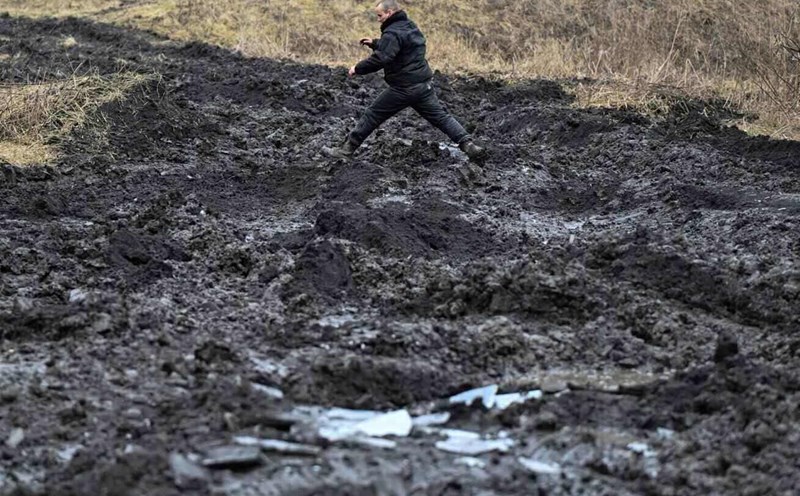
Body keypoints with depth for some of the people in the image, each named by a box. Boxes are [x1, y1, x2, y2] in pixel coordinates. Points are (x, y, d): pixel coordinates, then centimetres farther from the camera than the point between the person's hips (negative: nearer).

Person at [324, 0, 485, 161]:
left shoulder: (393, 33, -16)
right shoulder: (410, 26, 14)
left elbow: (381, 59, -28)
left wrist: (357, 68, -17)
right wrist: (374, 43, 21)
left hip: (403, 88, -8)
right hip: (424, 85, 8)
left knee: (372, 115, 2)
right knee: (441, 116, 9)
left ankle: (347, 149, 7)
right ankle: (467, 144, -3)